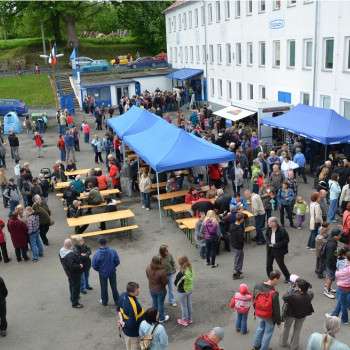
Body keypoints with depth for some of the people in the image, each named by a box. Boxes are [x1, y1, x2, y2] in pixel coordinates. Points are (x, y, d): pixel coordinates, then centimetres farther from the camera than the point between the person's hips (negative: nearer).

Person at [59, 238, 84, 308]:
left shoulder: (61, 251, -6)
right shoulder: (70, 255, -36)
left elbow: (62, 261, 8)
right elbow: (72, 266, -37)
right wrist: (79, 266, -22)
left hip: (68, 271, 10)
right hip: (74, 273, -10)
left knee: (72, 285, 28)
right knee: (76, 287, 6)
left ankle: (73, 298, 48)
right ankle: (75, 303, 17)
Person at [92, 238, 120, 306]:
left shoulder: (97, 254, -19)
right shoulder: (113, 251, -17)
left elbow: (94, 265, -10)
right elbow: (117, 261, -9)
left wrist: (99, 270, 9)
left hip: (102, 273, -1)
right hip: (112, 272, 1)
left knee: (104, 287, 17)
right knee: (114, 286, 16)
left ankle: (104, 301, 32)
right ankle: (117, 301, 26)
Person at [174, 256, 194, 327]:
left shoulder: (181, 273, -30)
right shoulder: (190, 271, -11)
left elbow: (175, 283, -17)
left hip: (182, 292, -6)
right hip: (190, 290, 6)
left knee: (184, 307, 12)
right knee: (189, 305, 21)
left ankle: (184, 321, 28)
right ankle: (189, 319, 37)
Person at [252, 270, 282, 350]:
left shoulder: (257, 287, -14)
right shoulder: (274, 293, -32)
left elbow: (254, 300, 1)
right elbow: (276, 309, -21)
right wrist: (278, 321, -5)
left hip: (259, 314, 6)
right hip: (269, 316, -5)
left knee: (260, 328, 28)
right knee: (268, 332, 18)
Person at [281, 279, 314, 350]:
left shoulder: (292, 296, -43)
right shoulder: (309, 295, -30)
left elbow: (284, 297, -24)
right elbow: (311, 293, -6)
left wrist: (293, 290, -14)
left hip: (290, 314, -2)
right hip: (302, 315, 2)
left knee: (286, 327, 28)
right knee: (297, 330, 27)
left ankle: (284, 343, 47)